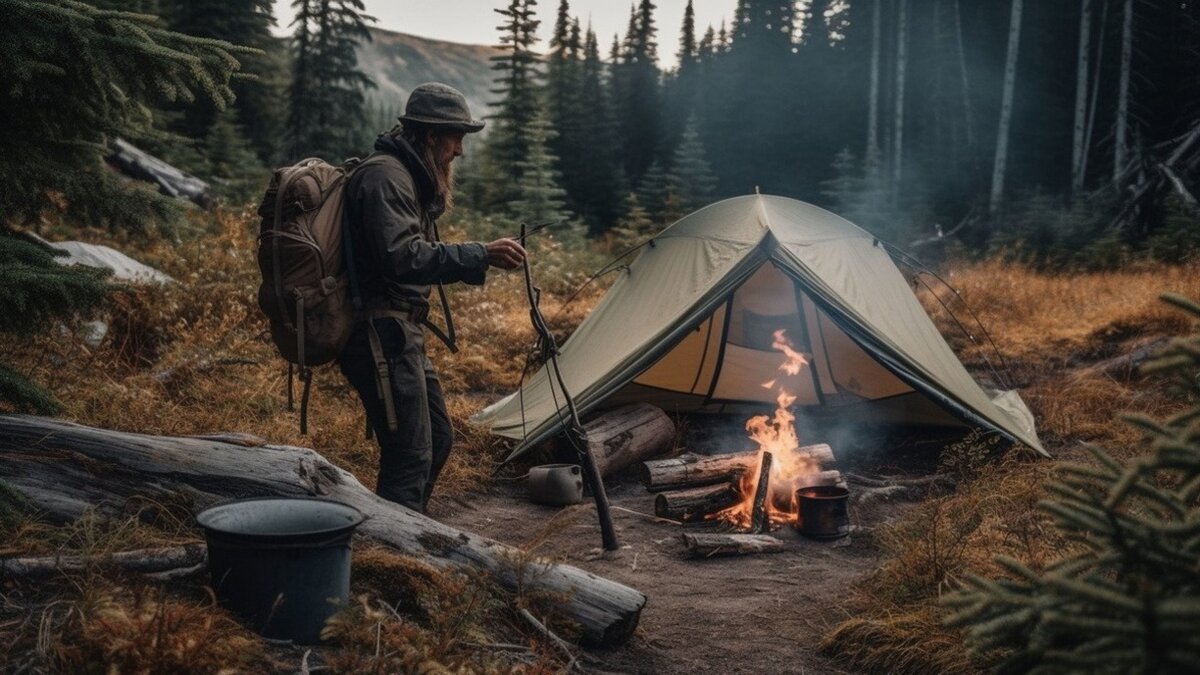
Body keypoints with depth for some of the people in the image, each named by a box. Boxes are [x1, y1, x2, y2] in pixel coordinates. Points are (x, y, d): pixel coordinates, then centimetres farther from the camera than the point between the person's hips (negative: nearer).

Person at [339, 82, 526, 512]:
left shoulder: (410, 176, 18)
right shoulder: (384, 176, -16)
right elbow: (402, 257, -29)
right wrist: (481, 256, -30)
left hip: (402, 332, 11)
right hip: (381, 334, -11)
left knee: (436, 439, 19)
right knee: (410, 456, -11)